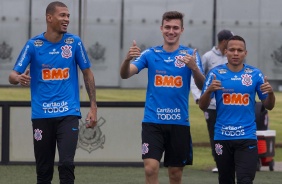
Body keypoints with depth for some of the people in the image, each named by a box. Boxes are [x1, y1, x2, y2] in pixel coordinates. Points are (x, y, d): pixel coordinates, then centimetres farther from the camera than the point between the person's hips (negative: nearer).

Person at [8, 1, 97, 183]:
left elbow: (88, 74, 9)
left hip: (68, 114, -1)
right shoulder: (33, 45, -2)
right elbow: (13, 76, -3)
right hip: (42, 115, 1)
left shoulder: (74, 42, 0)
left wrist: (93, 107, 5)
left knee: (66, 163, -16)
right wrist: (19, 78, -27)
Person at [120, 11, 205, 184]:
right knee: (151, 168, -15)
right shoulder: (150, 54, 4)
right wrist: (127, 59, -27)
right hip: (153, 122, 0)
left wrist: (194, 67, -30)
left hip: (179, 122, 0)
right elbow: (125, 74, -6)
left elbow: (202, 85, -10)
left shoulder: (190, 54, 1)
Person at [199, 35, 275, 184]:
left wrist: (270, 93, -14)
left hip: (247, 137, -1)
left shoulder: (255, 74, 3)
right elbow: (202, 106, 1)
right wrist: (209, 90, -19)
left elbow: (269, 106, 8)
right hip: (222, 137, 1)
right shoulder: (215, 74, 2)